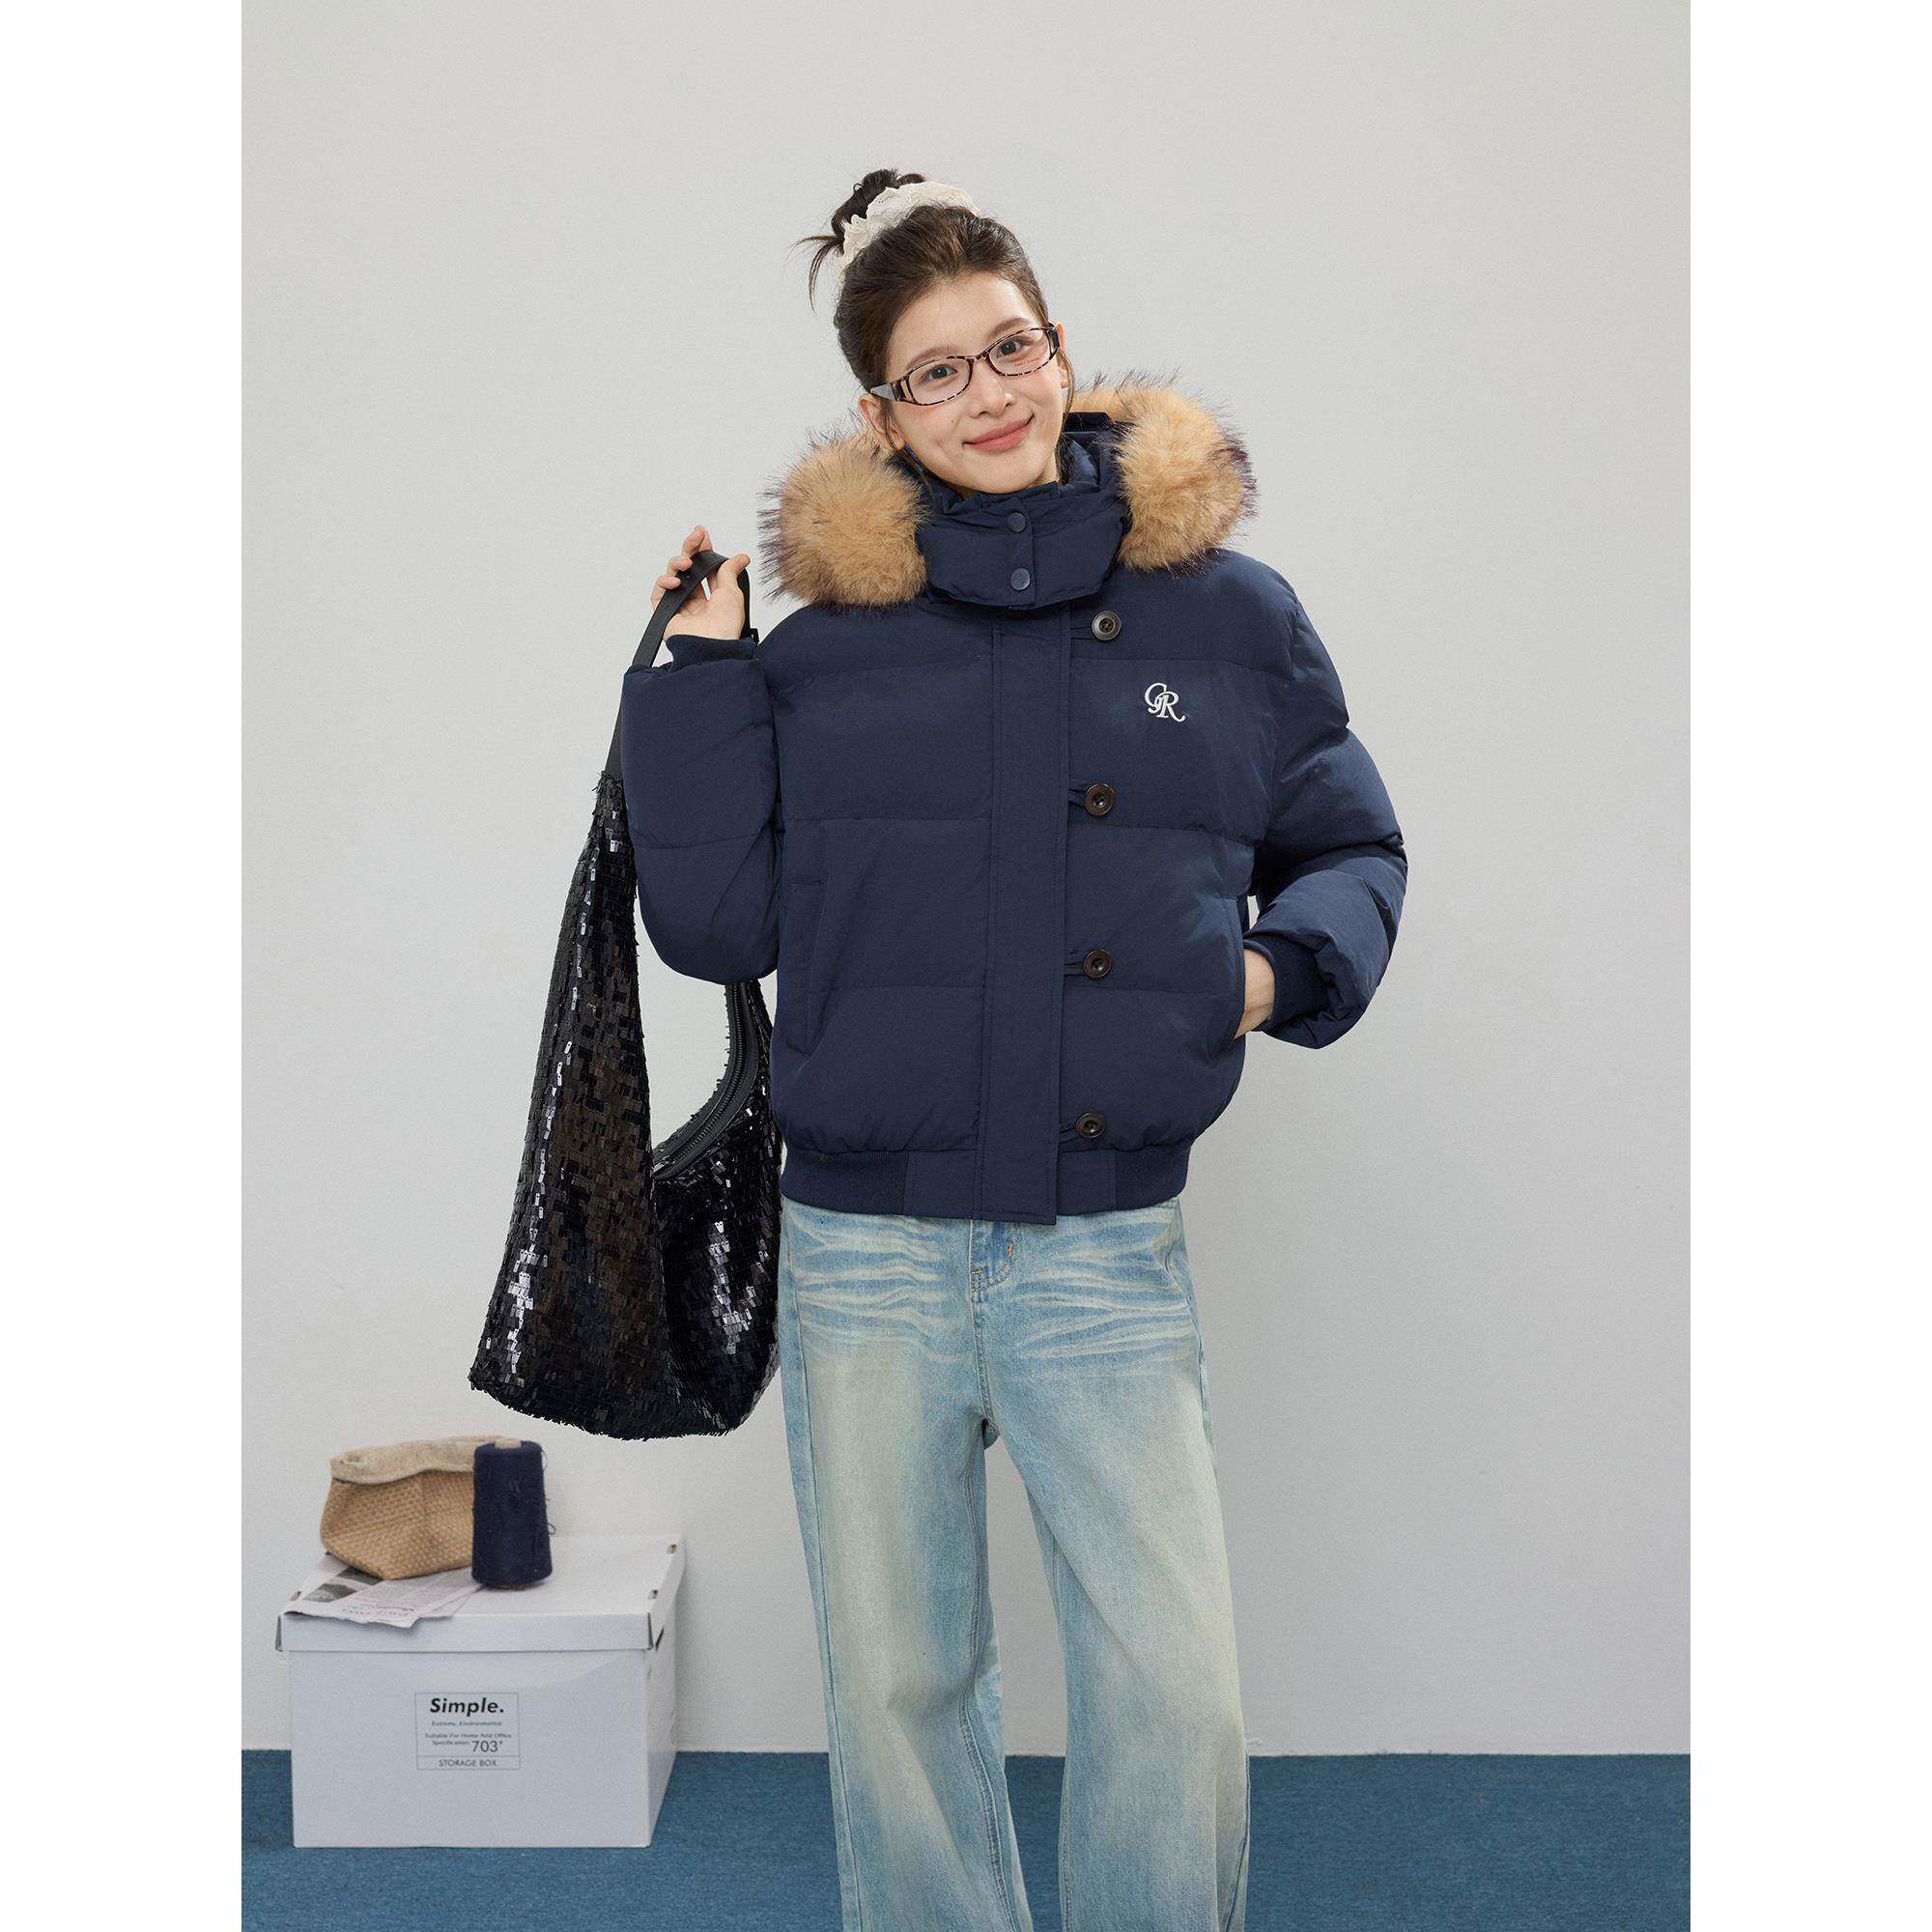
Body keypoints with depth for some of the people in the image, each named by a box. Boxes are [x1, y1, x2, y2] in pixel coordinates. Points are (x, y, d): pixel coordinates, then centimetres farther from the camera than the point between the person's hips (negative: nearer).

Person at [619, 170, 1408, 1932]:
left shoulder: (1230, 612, 3)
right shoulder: (820, 640, 1)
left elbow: (1352, 848, 14)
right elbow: (716, 920, 1)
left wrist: (1286, 965, -5)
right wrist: (695, 676, -4)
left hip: (1110, 1253, 0)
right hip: (865, 1248, 1)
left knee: (1179, 1692, -1)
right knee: (895, 1684, 14)